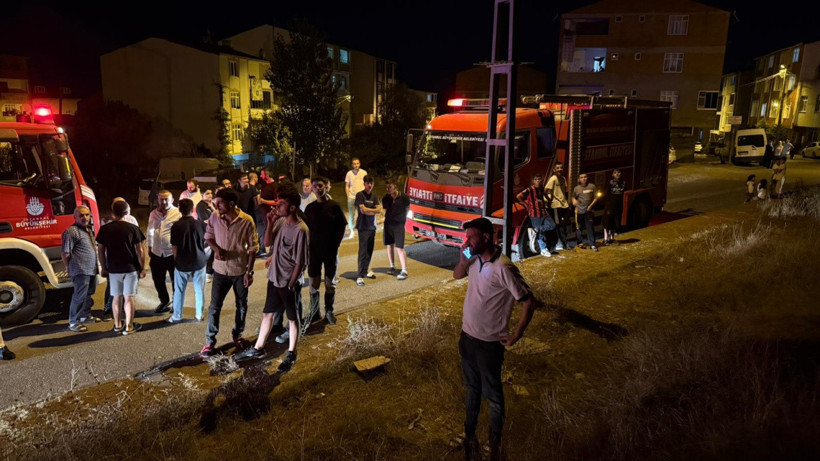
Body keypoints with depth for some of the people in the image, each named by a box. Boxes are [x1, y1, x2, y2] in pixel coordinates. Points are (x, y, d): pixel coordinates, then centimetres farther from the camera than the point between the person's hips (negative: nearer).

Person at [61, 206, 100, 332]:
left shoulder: (89, 230, 16)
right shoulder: (71, 231, -13)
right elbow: (65, 253, -14)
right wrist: (69, 269, -7)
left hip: (91, 270, 9)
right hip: (81, 271, -9)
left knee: (88, 294, 19)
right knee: (79, 297, -5)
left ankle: (85, 316, 34)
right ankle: (73, 323, 4)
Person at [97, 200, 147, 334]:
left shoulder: (104, 229, 0)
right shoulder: (133, 228, -9)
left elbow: (101, 250, 4)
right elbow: (140, 250, -8)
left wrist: (104, 268, 13)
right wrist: (142, 268, 0)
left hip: (113, 269, 3)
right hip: (131, 268, -3)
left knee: (117, 297, 14)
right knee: (129, 297, 4)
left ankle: (117, 325, 24)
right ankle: (129, 327, 9)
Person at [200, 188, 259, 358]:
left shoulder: (246, 221, -16)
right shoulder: (214, 217, -8)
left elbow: (253, 248, -9)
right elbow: (208, 237, 6)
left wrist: (249, 271, -10)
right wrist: (216, 249, -17)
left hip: (240, 271, -1)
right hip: (220, 270, 1)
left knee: (242, 305, 15)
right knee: (215, 306, 6)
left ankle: (237, 335, 37)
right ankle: (210, 341, 20)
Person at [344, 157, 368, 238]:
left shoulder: (364, 173, 0)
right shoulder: (349, 173, 0)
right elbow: (347, 186, 6)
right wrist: (348, 197, -1)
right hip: (351, 198, 0)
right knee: (351, 215, 2)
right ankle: (351, 231, 17)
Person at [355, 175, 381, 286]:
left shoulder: (374, 196, 12)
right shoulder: (360, 195, -6)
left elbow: (379, 209, 0)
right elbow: (363, 210, -15)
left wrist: (368, 210, -15)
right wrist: (373, 210, -3)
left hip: (372, 227, 6)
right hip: (363, 227, -6)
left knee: (370, 251, 11)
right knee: (363, 251, -9)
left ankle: (366, 270, 28)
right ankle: (360, 276, -8)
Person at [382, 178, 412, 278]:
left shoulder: (404, 197, -11)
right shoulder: (386, 198, -2)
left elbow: (407, 208, 7)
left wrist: (401, 218, 9)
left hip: (399, 225, -4)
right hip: (388, 224, 4)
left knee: (399, 248, -9)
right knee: (389, 246, 13)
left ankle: (404, 271, -5)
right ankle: (392, 267, 29)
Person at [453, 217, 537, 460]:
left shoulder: (503, 268, -26)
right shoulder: (475, 259, -4)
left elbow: (529, 301, -21)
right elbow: (457, 275, 15)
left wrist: (516, 335, -14)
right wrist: (463, 259, -7)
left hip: (489, 342, -7)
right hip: (467, 336, 7)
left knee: (493, 395, 12)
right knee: (472, 387, 24)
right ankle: (469, 432, 42)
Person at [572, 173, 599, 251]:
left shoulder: (592, 186, 1)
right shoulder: (576, 188, 3)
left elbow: (596, 197, 4)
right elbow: (573, 197, 15)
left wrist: (591, 205, -8)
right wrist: (574, 200, -8)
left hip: (588, 210, -1)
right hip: (579, 210, 1)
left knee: (590, 227, -5)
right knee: (578, 227, 8)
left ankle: (592, 244, 0)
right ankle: (579, 242, 24)